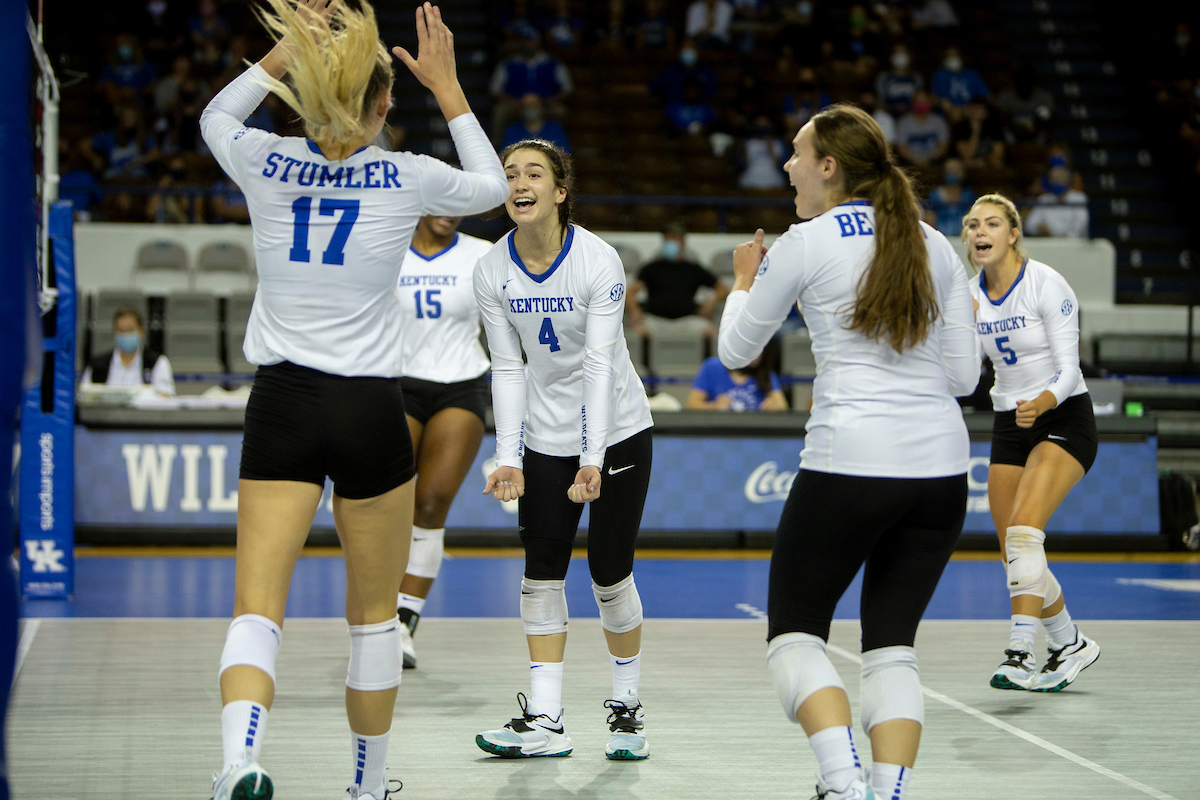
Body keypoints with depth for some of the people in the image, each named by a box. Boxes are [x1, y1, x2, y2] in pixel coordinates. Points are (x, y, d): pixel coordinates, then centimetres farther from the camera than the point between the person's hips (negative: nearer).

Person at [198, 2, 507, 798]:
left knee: (256, 607, -4)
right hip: (370, 409, -1)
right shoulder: (407, 178, -6)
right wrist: (445, 83, 18)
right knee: (374, 613, 15)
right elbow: (491, 186, 16)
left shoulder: (266, 164, -1)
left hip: (281, 403, 1)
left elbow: (215, 116, 23)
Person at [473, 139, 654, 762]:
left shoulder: (599, 261, -18)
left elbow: (600, 364, -22)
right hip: (544, 439, 3)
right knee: (541, 574, -2)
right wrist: (508, 457, -12)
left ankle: (626, 705, 19)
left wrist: (592, 461, -28)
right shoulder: (491, 272, -7)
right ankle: (544, 721, 3)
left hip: (617, 431, -3)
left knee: (610, 577, -1)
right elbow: (507, 368, -3)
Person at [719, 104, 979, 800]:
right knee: (892, 644, 13)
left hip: (850, 462, -5)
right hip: (942, 463, 5)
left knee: (795, 628, 9)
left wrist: (744, 281, 28)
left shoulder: (804, 246, -2)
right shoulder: (936, 246, 11)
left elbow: (736, 351, 10)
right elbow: (964, 375, 10)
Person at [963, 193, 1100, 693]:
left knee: (1023, 530, -25)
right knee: (1015, 554, 6)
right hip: (1009, 425, 7)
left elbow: (1068, 370, -19)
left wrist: (1042, 403, -37)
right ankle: (1071, 645, 26)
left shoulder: (1047, 285, -15)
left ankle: (1020, 654, -27)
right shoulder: (970, 296, 2)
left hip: (1064, 417, -6)